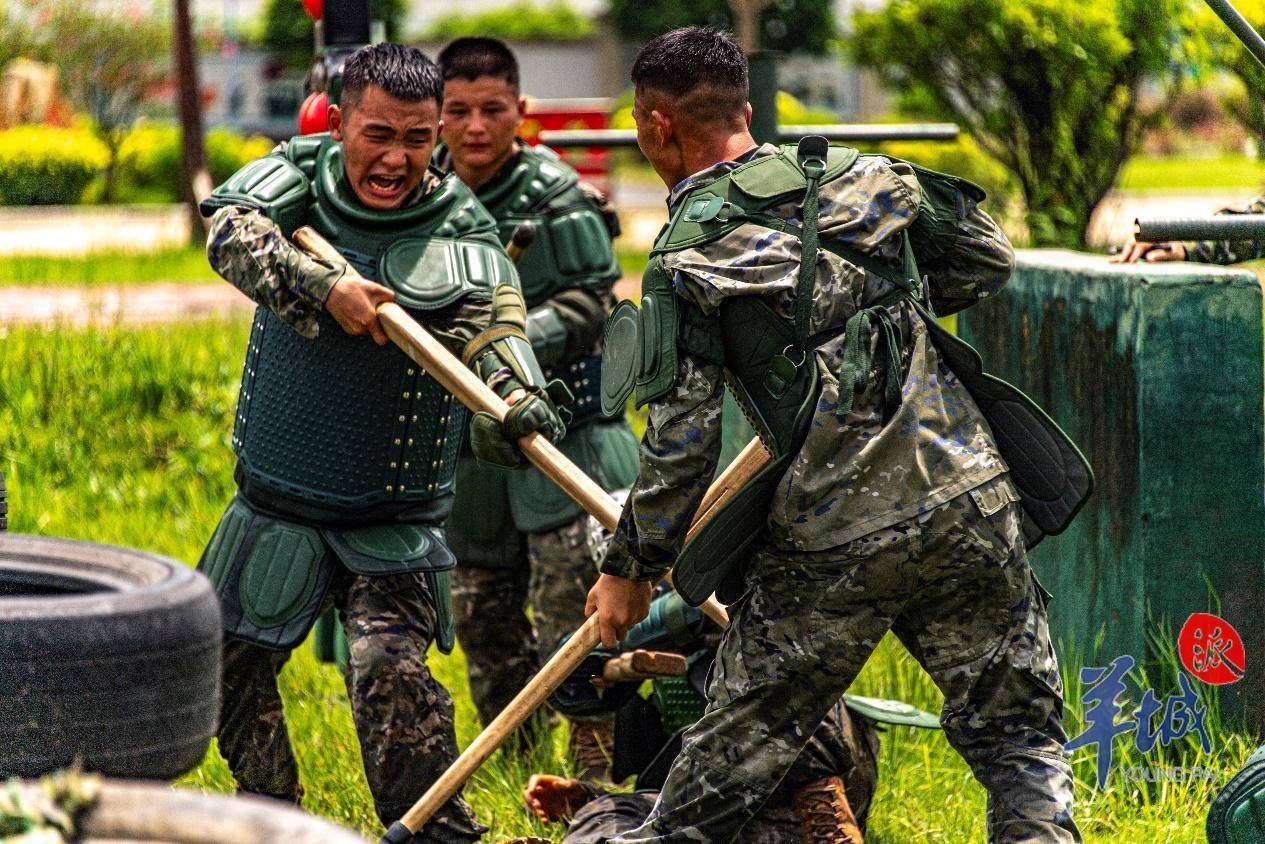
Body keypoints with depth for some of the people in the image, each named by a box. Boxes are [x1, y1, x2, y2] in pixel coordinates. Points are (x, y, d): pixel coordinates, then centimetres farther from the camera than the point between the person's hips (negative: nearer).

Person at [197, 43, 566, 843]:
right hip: (275, 505, 4)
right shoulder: (302, 170, -4)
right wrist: (325, 287, -38)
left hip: (393, 523, -4)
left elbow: (495, 327, -29)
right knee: (228, 666, 17)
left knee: (392, 673, -22)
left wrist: (518, 404, -51)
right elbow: (231, 232, -22)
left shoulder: (461, 230, -13)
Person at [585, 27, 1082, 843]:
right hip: (968, 509, 3)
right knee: (1020, 739, 10)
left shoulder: (689, 257, -3)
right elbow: (989, 257, 22)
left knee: (733, 748, 12)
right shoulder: (861, 178, 9)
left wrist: (632, 568, 6)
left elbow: (681, 442, -6)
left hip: (829, 544, -3)